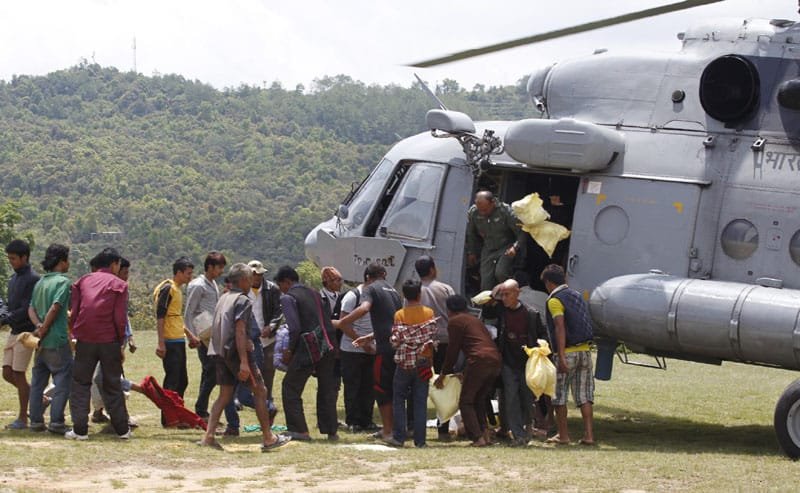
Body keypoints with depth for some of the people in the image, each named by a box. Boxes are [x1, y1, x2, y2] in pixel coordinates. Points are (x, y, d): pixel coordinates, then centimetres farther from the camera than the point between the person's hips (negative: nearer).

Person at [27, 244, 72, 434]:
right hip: (57, 340, -8)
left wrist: (38, 325, -6)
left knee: (38, 381, 13)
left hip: (42, 340, 8)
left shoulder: (40, 282, 14)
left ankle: (36, 420, 14)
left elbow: (31, 308, 7)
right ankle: (56, 421, -8)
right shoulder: (63, 281, -10)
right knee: (63, 379, -2)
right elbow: (55, 307, -20)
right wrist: (44, 329, -11)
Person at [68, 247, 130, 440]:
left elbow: (73, 313, 4)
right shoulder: (119, 285, 0)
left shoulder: (83, 281, 9)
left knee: (80, 383, 7)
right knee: (112, 385, 8)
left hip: (85, 339, 1)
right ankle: (122, 429, 9)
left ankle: (80, 429, -1)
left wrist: (76, 336, 10)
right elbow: (120, 318, -7)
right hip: (109, 340, -1)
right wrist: (120, 341, 4)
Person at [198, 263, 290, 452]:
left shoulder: (223, 299, 15)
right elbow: (239, 332, -20)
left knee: (225, 394, 10)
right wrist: (244, 362, -24)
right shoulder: (243, 301, -11)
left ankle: (208, 436, -2)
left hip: (219, 352, 8)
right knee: (260, 391, 2)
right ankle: (268, 438, 5)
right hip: (236, 352, -8)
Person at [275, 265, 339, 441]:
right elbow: (328, 320, 15)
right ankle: (331, 430, 17)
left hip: (308, 347, -7)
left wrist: (289, 351, -4)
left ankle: (298, 430, 1)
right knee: (327, 388, 15)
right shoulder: (314, 294, 18)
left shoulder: (288, 298, -4)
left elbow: (295, 327, -14)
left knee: (291, 387, 5)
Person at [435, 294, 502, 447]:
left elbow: (453, 350, 4)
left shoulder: (454, 321, 5)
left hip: (479, 360, -8)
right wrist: (465, 373, 41)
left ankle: (478, 438, -11)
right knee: (479, 399, 20)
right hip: (495, 359, 8)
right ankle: (485, 433, 7)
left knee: (466, 402, 1)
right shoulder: (475, 319, 29)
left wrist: (443, 374, 14)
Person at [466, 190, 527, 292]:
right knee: (486, 284, -5)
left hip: (506, 249, -4)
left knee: (500, 274, -28)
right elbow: (470, 234, 10)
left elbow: (521, 232, -16)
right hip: (488, 250, 4)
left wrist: (515, 247, -32)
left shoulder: (505, 211, -20)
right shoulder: (472, 212, -9)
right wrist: (471, 252, 18)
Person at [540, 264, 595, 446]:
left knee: (559, 395, 6)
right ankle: (589, 435, 1)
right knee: (584, 396, 7)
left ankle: (563, 435, 10)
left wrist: (561, 356, -22)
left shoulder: (555, 300, -8)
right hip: (585, 350, 6)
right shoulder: (577, 296, 15)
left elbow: (560, 327, -18)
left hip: (568, 352, -6)